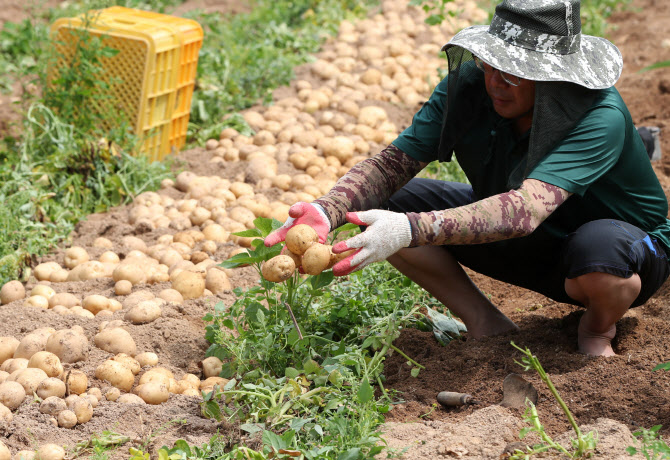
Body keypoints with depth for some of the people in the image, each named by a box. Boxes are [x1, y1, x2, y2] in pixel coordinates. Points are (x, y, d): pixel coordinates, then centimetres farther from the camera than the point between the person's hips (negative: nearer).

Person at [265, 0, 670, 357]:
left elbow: (525, 208, -49)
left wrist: (411, 229, -60)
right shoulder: (469, 85, -19)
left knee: (599, 250, -44)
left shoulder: (601, 119, -36)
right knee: (383, 204, -13)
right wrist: (328, 211, -40)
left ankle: (598, 328, -5)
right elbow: (393, 162, -19)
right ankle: (489, 328, 0)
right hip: (526, 246, 5)